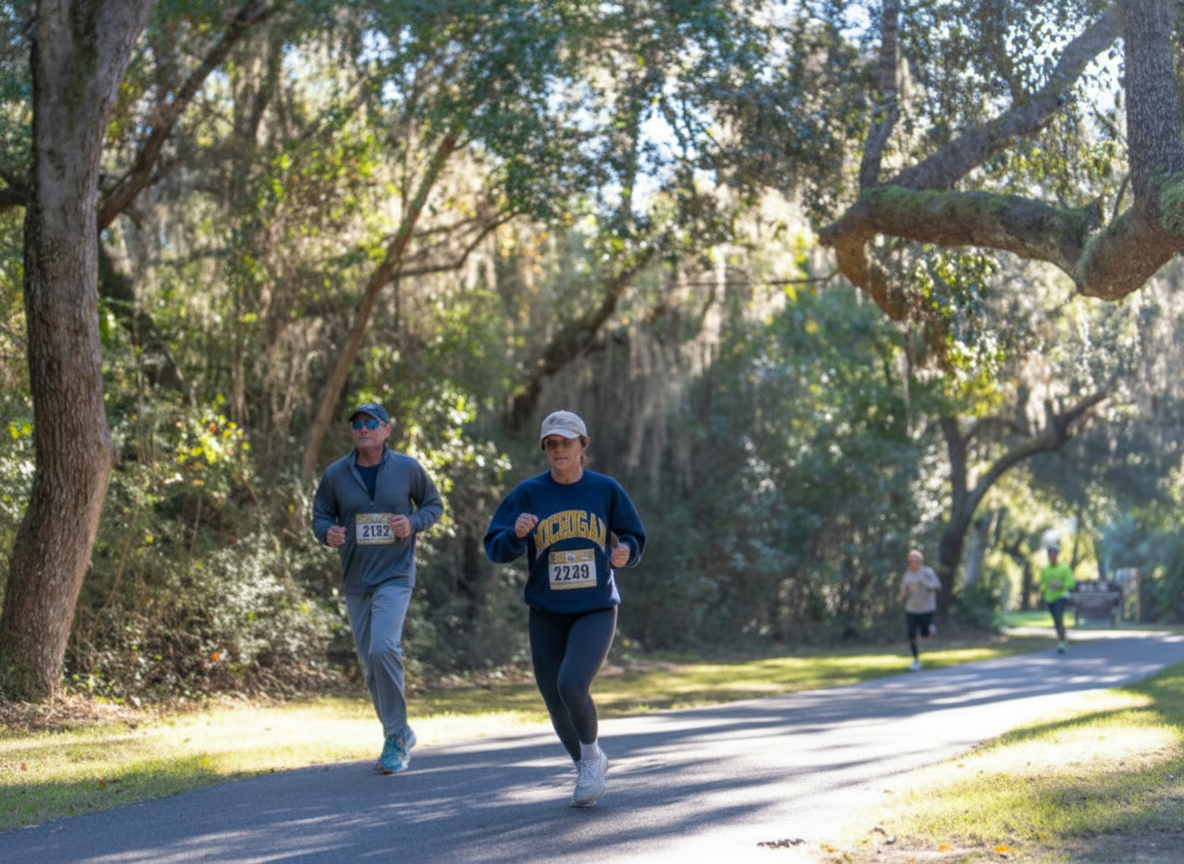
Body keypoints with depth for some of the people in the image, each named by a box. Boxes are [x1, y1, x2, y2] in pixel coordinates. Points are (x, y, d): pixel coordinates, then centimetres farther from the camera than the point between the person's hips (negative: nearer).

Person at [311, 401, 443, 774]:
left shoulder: (407, 468, -2)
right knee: (370, 662, 8)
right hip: (355, 581, 4)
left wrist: (413, 523, -10)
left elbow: (434, 504, 10)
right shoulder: (335, 474, 2)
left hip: (395, 576, -4)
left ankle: (395, 737, -11)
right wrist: (328, 533, -13)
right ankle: (400, 735, 26)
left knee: (383, 648, -22)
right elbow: (320, 516, 11)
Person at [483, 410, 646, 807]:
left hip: (596, 611, -2)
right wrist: (516, 534, -26)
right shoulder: (528, 493, -1)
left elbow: (634, 537, 10)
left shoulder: (606, 490, 0)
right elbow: (496, 549, -4)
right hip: (546, 614, 2)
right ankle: (588, 766, 34)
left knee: (572, 686, -22)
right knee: (556, 702, 6)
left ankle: (592, 756, 7)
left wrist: (625, 551, -13)